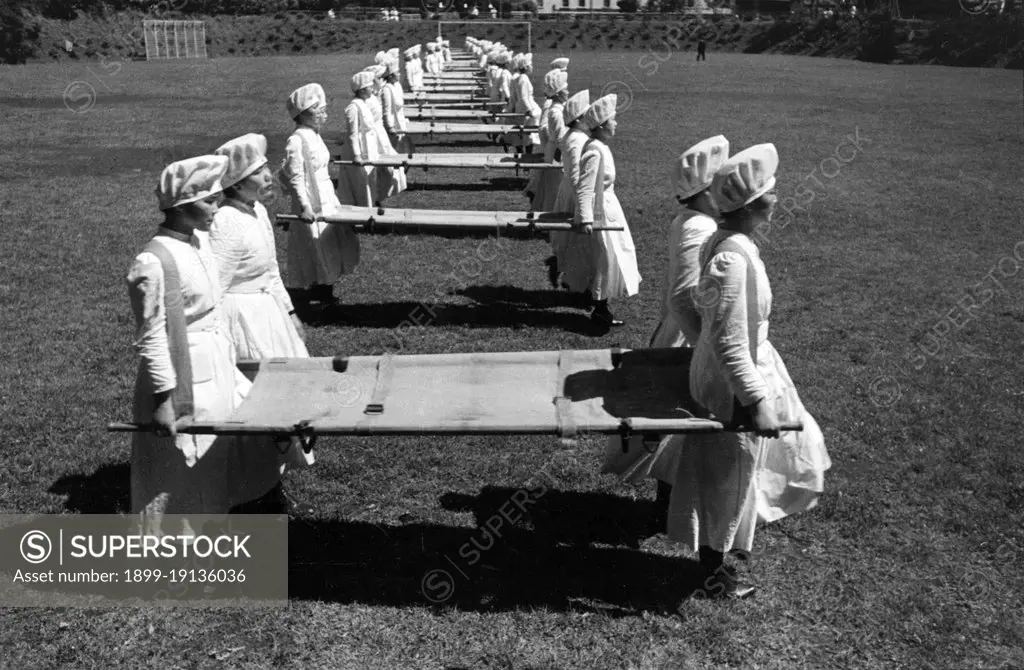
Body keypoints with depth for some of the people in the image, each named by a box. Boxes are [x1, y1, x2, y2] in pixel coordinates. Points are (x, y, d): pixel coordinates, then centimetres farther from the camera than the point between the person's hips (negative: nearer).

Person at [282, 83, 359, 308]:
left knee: (330, 251, 16)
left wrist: (334, 201, 19)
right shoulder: (297, 141, -19)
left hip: (326, 201, 9)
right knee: (311, 253, 0)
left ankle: (324, 294, 30)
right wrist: (305, 207, -29)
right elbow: (295, 178, -22)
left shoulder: (314, 135, 8)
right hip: (312, 206, -9)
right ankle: (300, 299, 13)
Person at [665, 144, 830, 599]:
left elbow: (702, 305, 13)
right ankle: (714, 574, 31)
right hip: (733, 388, -10)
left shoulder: (723, 242, 0)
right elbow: (730, 343, -29)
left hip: (751, 368, 10)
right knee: (727, 481, 9)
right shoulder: (733, 258, -29)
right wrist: (757, 401, -25)